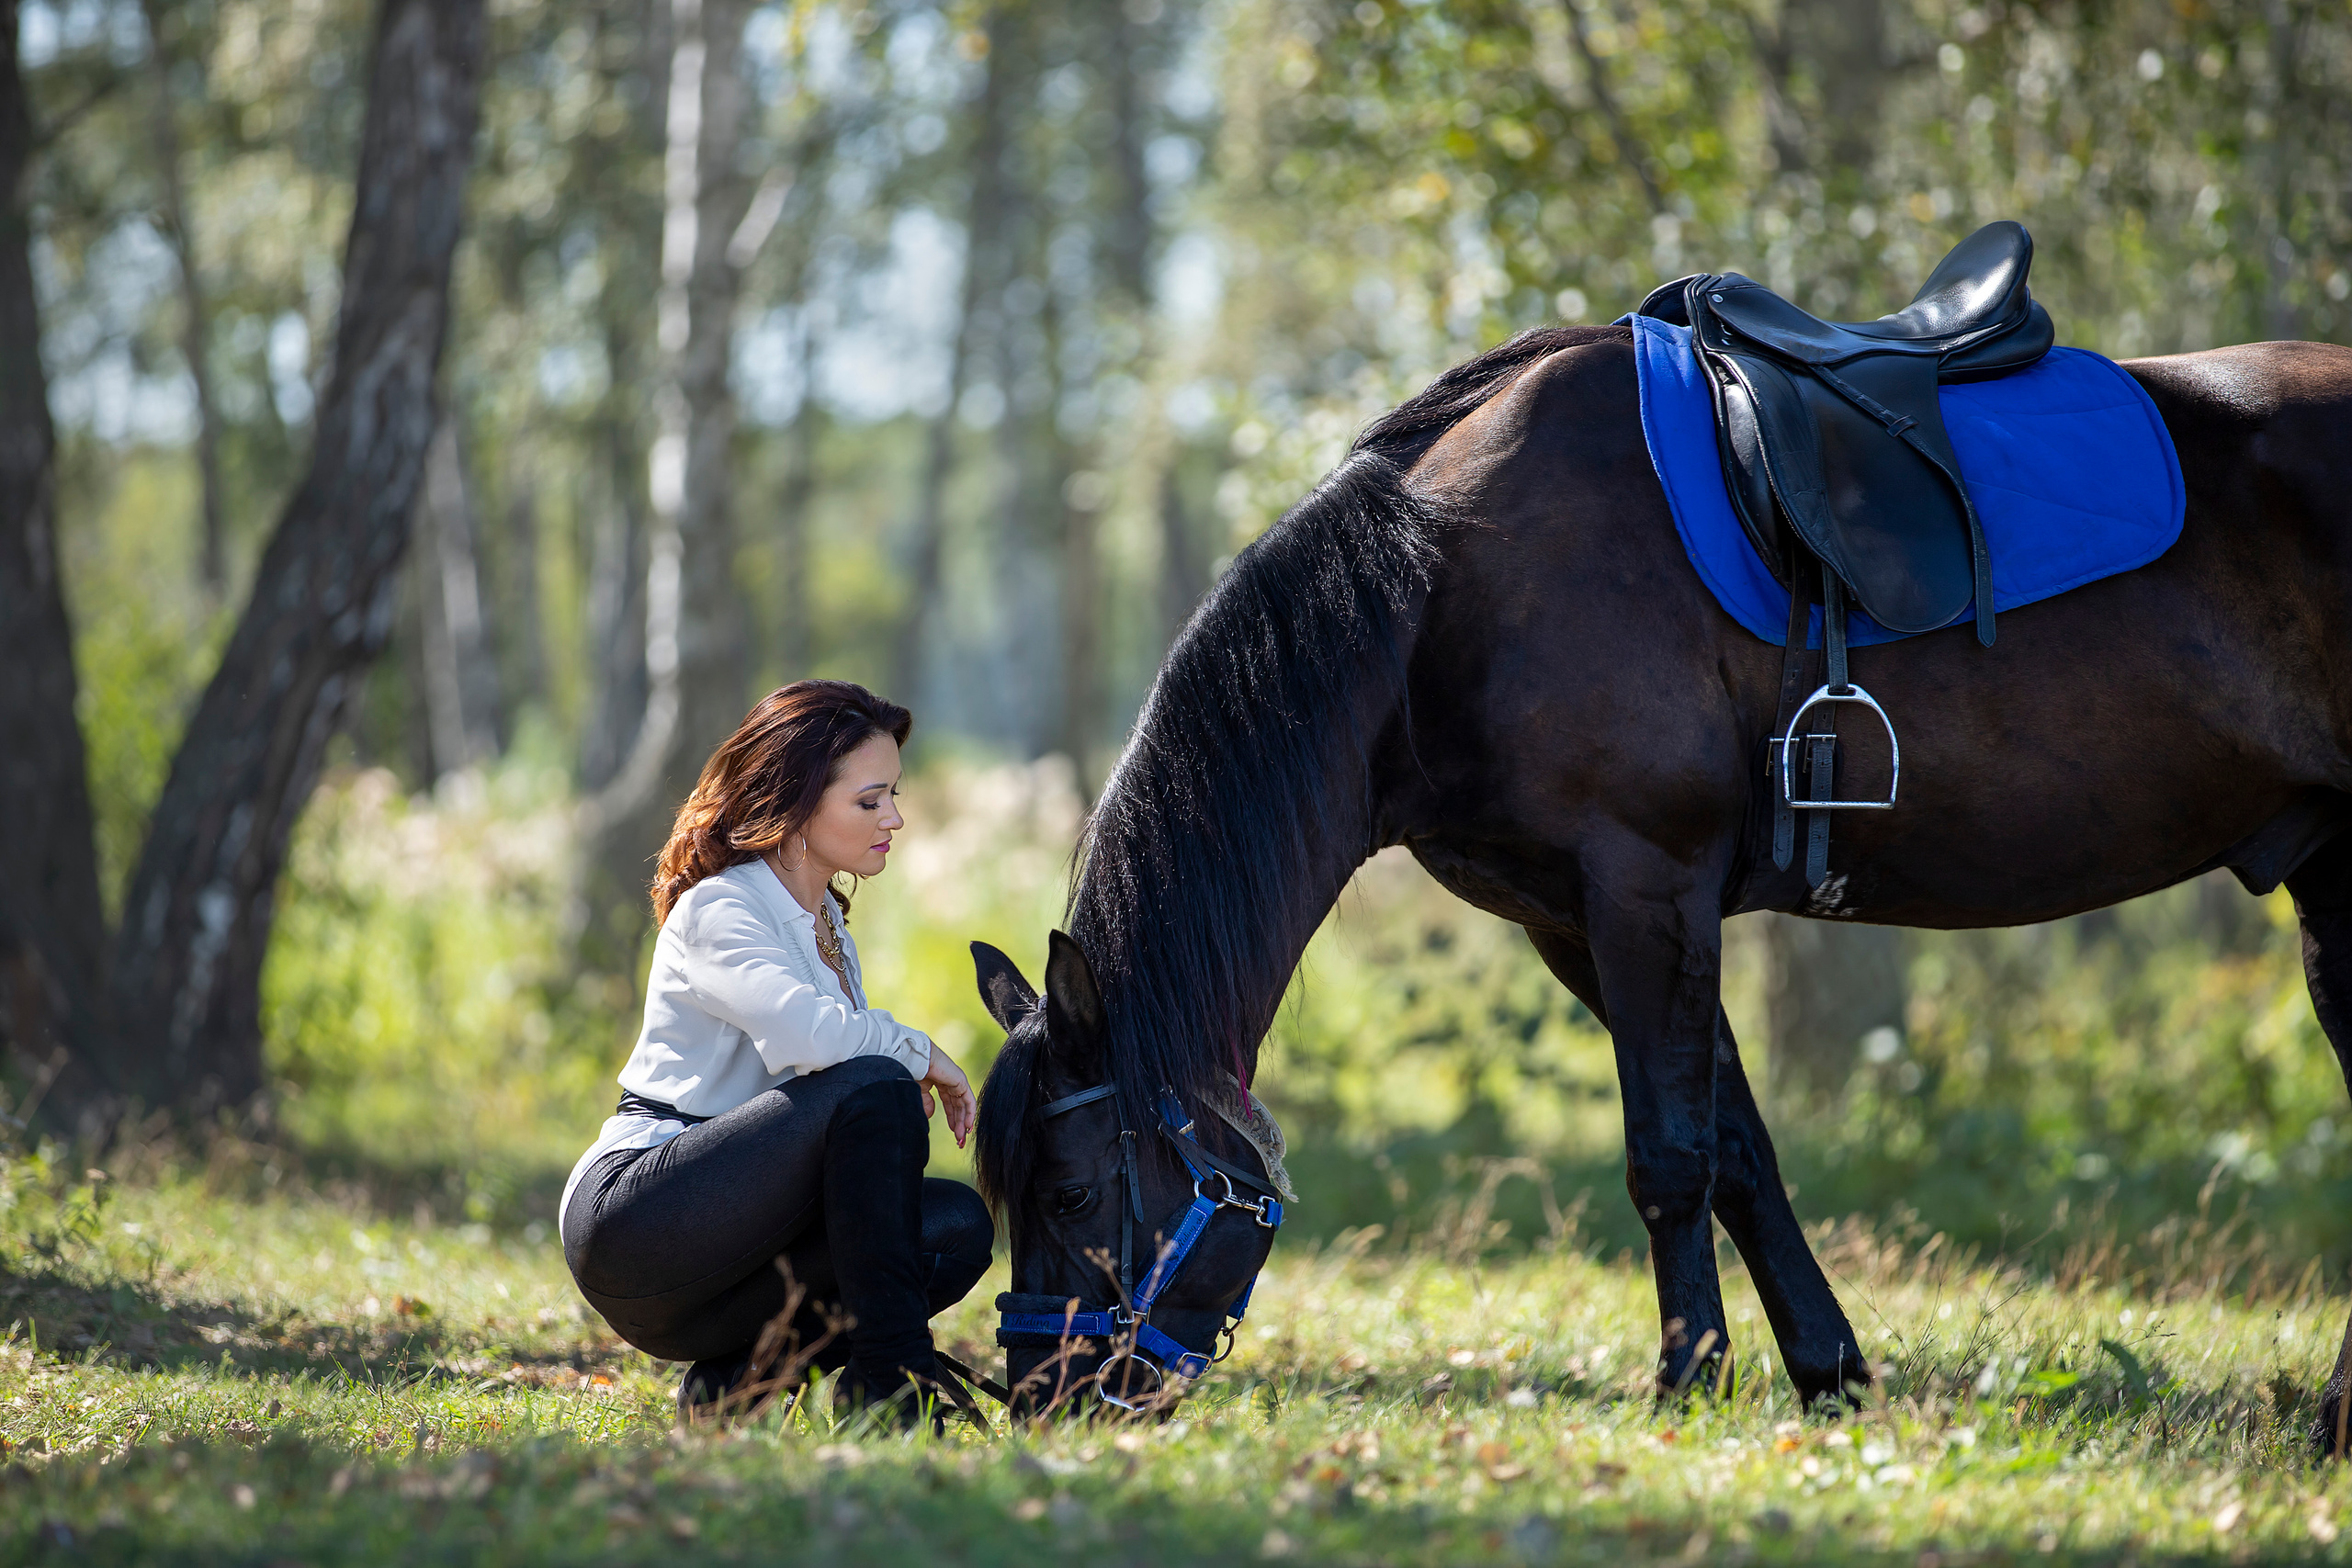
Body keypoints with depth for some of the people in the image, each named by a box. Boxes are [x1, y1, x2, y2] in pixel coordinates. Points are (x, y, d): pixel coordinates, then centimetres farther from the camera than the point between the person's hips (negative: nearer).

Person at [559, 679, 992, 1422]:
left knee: (960, 1226, -11)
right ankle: (888, 1382, -26)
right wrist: (919, 1053, -15)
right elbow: (809, 1033, -31)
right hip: (631, 1226, -9)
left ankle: (737, 1376, -5)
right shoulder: (717, 911, -13)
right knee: (872, 1087, -27)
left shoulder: (827, 921, 18)